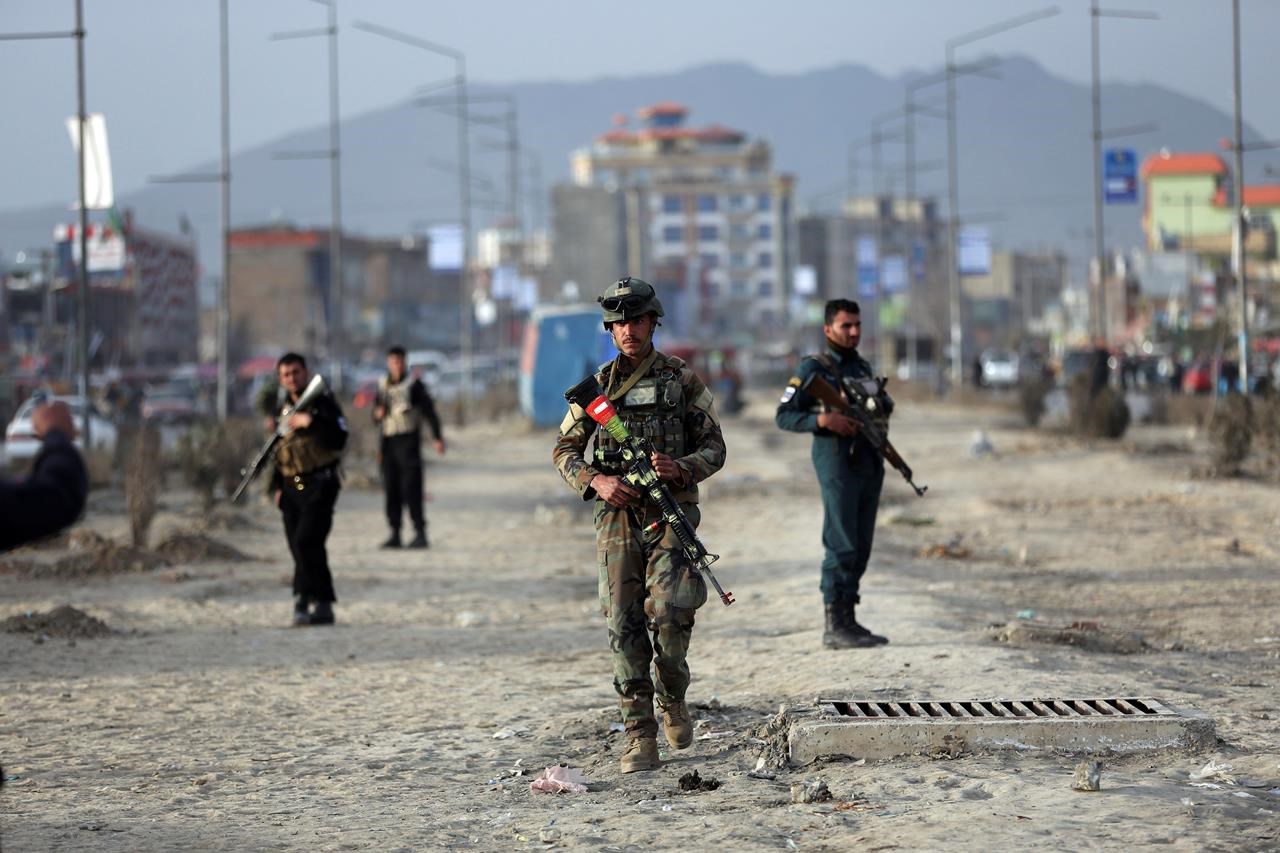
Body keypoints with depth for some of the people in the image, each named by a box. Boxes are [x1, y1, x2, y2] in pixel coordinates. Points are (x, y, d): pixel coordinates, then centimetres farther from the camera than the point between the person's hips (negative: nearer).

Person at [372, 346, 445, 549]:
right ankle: (395, 534, 10)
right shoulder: (383, 385, 13)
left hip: (409, 439, -5)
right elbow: (376, 417, 20)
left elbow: (429, 410, 0)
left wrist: (438, 437, -7)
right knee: (391, 489, 5)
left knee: (411, 488, -11)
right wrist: (378, 414, -4)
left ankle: (420, 534, -11)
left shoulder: (413, 384, 0)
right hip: (388, 440, 5)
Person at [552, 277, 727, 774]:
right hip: (617, 516, 2)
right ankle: (640, 736, 1)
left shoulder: (681, 380, 5)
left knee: (668, 614, -16)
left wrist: (681, 468, -15)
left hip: (671, 514, -2)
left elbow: (714, 447, 6)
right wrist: (596, 480, -8)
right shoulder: (597, 387, 10)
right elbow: (565, 451, 11)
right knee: (624, 624, -3)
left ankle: (673, 700, 14)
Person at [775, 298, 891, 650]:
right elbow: (784, 415, -8)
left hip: (870, 466, 7)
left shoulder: (863, 367, 16)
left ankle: (848, 621, 13)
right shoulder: (814, 368, -4)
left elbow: (884, 403, 30)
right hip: (838, 465, -7)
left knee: (860, 548, 8)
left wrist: (882, 419, 8)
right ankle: (835, 626, -8)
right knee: (841, 546, -9)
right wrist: (823, 419, -22)